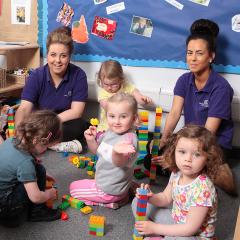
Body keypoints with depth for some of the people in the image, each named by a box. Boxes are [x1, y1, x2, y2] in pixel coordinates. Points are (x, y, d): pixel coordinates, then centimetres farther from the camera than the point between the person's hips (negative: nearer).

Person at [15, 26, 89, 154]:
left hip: (65, 124, -2)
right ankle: (68, 144, -21)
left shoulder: (79, 75, -13)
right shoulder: (36, 76, -10)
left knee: (80, 126, -34)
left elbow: (76, 112, -17)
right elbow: (24, 108, -19)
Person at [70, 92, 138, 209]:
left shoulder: (129, 139, -31)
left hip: (109, 190, -9)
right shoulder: (110, 132, -5)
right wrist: (91, 140, -12)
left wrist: (117, 152, -70)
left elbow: (119, 162, -46)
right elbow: (97, 150, 10)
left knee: (73, 187, 4)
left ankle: (109, 202, 3)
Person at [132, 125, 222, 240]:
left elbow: (190, 229, -28)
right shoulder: (176, 174, -11)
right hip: (176, 222, 7)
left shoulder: (203, 188, -31)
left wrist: (155, 228, -23)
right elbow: (166, 198, 7)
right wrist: (151, 197, -17)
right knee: (138, 202, 6)